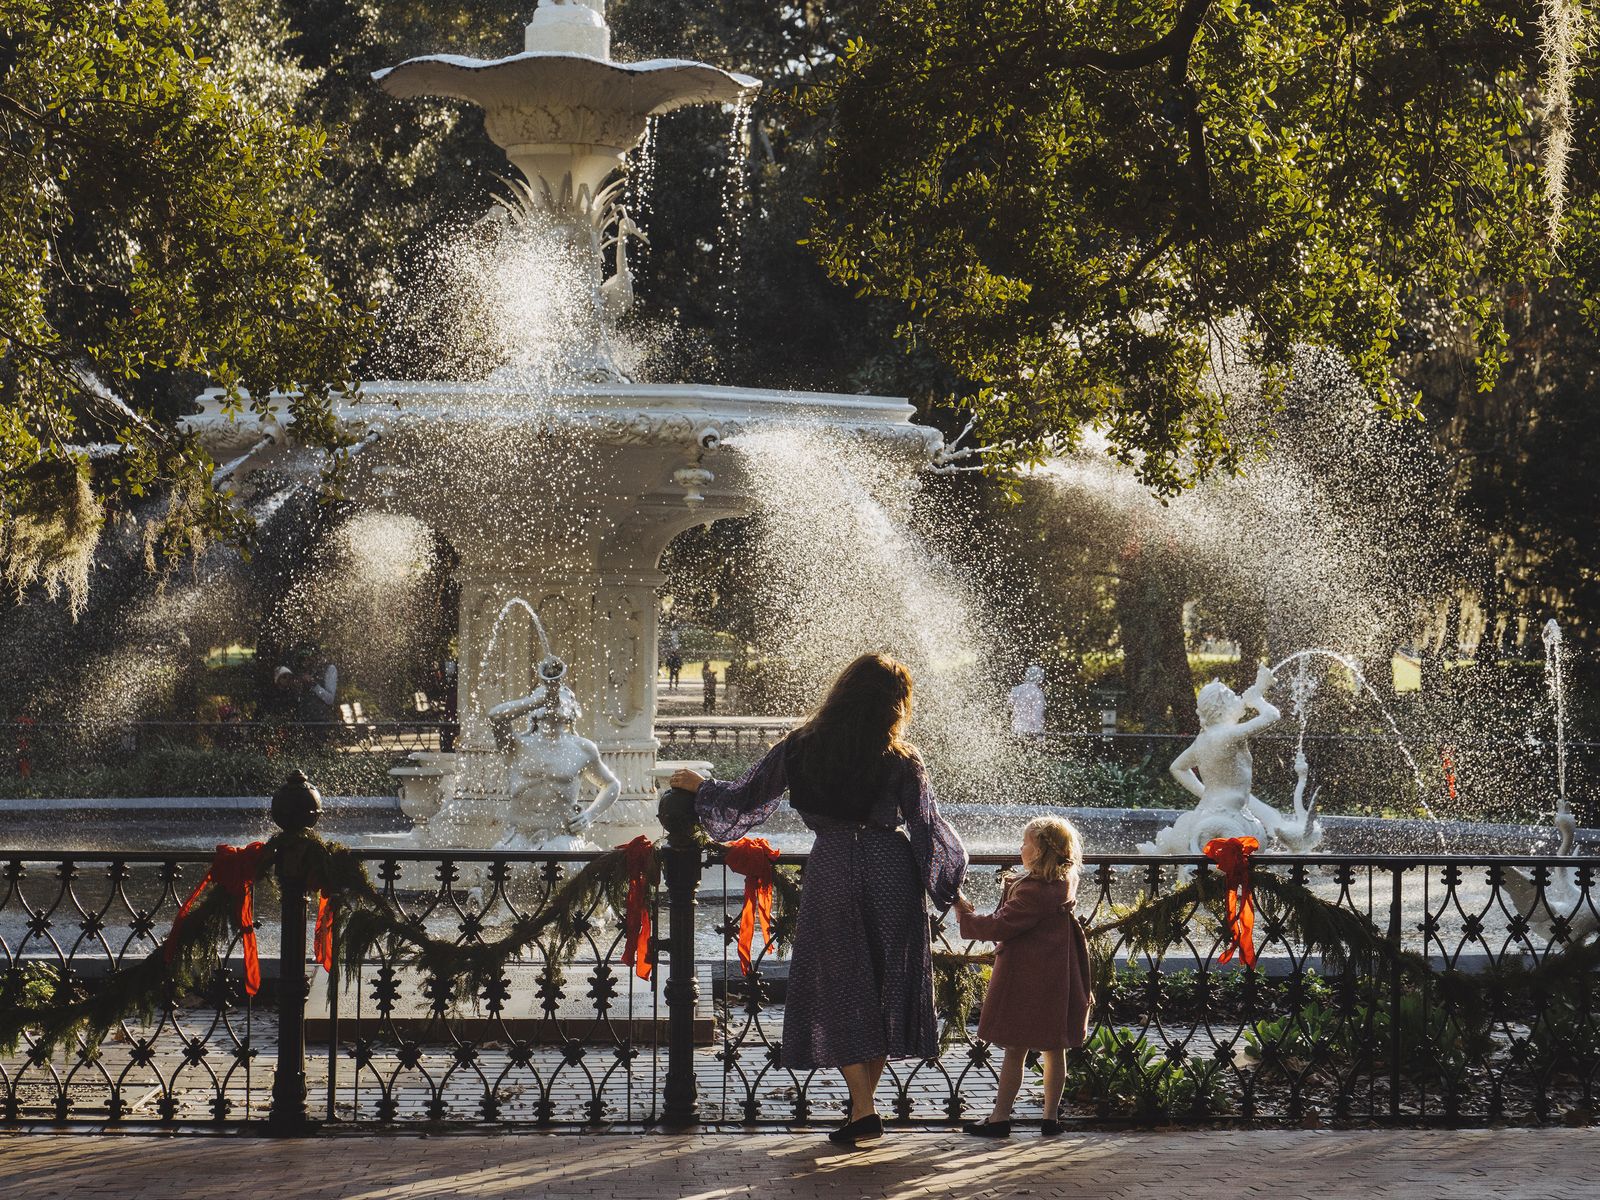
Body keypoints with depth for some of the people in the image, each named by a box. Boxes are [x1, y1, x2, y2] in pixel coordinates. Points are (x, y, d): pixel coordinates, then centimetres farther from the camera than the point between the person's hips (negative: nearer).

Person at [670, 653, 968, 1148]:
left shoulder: (802, 749, -2)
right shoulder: (902, 760, -6)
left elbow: (745, 798, 6)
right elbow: (928, 828, -2)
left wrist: (699, 787, 25)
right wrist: (949, 887, 13)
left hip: (831, 872, 0)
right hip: (893, 874, 0)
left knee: (840, 991, 6)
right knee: (886, 986, 12)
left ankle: (863, 1109, -4)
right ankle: (864, 1101, 16)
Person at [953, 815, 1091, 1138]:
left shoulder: (1033, 892, -21)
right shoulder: (1063, 886, 6)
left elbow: (1000, 927, -18)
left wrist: (965, 914, -8)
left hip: (1027, 980, -8)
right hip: (1056, 980, 8)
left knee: (1015, 1050, -1)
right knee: (1054, 1049, 11)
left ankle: (1000, 1117, 4)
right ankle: (1051, 1116, 16)